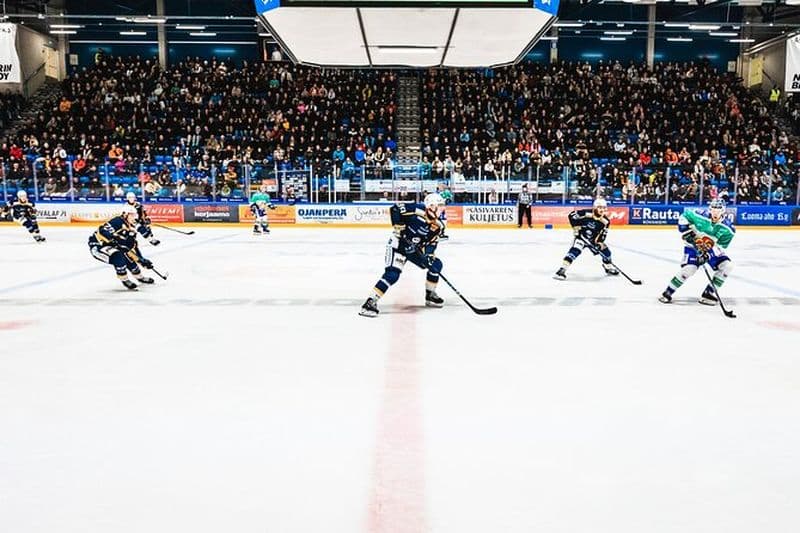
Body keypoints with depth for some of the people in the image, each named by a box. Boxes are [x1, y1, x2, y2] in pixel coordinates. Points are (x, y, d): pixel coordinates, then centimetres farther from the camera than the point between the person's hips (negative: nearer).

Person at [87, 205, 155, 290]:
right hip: (97, 246, -9)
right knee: (118, 257, -28)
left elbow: (133, 247, 8)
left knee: (129, 258, 4)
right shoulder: (117, 222, -22)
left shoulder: (131, 228, 4)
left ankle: (140, 277, 27)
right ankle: (124, 280, -10)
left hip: (109, 246, 9)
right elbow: (103, 231, -36)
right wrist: (113, 237, -49)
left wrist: (142, 260, 2)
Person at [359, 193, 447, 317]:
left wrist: (429, 255, -18)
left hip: (414, 249, 8)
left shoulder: (437, 226, 1)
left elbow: (432, 243, 0)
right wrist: (398, 226, -25)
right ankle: (370, 302, -24)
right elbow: (395, 208, -20)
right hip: (398, 245, -8)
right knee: (392, 274, -25)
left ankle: (430, 295, 23)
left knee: (436, 264, 7)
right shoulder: (417, 210, -20)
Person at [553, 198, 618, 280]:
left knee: (606, 251, 6)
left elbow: (603, 233, -1)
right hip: (581, 236, -5)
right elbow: (571, 215, -15)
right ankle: (562, 270, -33)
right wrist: (575, 226, -16)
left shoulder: (605, 221, -7)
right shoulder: (586, 213, -21)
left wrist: (600, 242, -17)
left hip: (593, 240, 5)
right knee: (575, 250, -28)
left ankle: (609, 267, 37)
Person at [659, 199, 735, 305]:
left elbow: (721, 246, -16)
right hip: (693, 246, -4)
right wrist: (687, 231, -17)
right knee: (689, 269, -24)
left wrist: (708, 253, -31)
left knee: (727, 266, -14)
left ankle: (708, 293, -5)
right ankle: (667, 293, -8)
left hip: (712, 249, 4)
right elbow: (684, 216, -6)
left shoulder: (727, 228, -17)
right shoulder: (701, 216, -22)